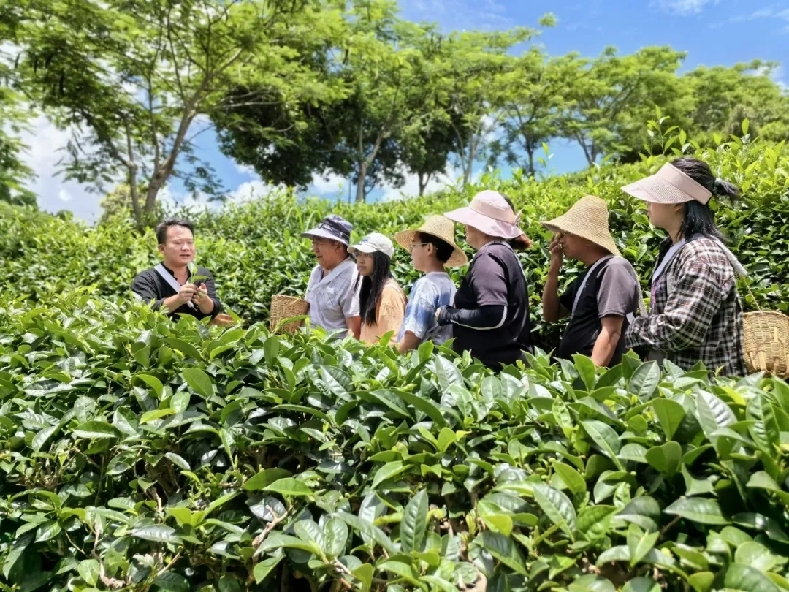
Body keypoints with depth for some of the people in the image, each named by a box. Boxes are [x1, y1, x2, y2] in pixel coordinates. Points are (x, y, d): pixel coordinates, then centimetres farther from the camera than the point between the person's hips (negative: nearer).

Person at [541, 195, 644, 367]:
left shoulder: (613, 268, -11)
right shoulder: (587, 275, 15)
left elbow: (611, 332, -18)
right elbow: (551, 315, 16)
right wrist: (554, 270, 7)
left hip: (597, 373, -8)